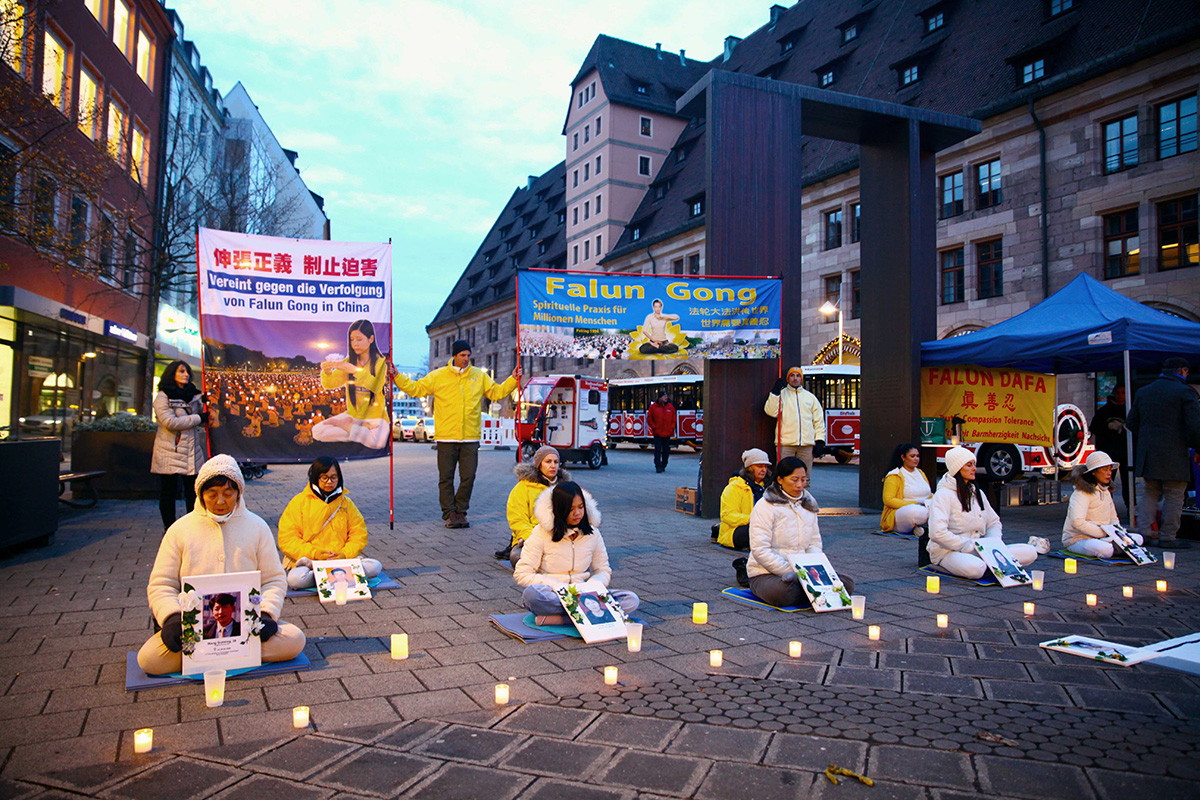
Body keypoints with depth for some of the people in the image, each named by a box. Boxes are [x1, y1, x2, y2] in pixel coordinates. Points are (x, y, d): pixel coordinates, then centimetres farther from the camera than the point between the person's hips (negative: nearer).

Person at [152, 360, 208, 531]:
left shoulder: (194, 395, 14)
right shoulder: (163, 397, -4)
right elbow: (170, 422, -16)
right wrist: (198, 419, -14)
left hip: (192, 453, 5)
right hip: (170, 454, -4)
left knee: (193, 493, 4)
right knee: (168, 493, 4)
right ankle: (169, 530, 13)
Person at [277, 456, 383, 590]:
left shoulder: (346, 503, 13)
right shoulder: (300, 501, 5)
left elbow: (359, 535, 10)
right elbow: (287, 539, -1)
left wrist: (345, 554, -10)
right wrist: (313, 553, -15)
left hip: (341, 560, 3)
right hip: (306, 557, -3)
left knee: (375, 567, -25)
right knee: (296, 578, -37)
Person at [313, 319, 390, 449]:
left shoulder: (380, 362, -5)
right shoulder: (349, 361, 7)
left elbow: (375, 386, -22)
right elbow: (329, 384, 1)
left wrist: (355, 370, -34)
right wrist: (327, 372, -20)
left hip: (374, 415, -4)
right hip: (353, 413, 4)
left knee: (378, 441, -36)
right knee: (317, 431, -15)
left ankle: (346, 426, -7)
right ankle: (362, 429, -6)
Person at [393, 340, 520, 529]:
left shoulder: (480, 376, 11)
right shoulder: (438, 376, 5)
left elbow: (496, 392, 16)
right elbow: (415, 389, 7)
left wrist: (513, 379, 8)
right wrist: (397, 377, -1)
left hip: (470, 438, 2)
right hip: (446, 438, -1)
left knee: (468, 477, 2)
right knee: (446, 478, 3)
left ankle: (461, 512, 17)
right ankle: (449, 513, 13)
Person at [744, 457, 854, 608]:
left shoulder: (808, 505, 12)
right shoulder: (765, 506, -9)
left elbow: (815, 542, 15)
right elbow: (760, 550, -16)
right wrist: (790, 571, -21)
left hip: (801, 571, 5)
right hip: (766, 573, -5)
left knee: (847, 584, -15)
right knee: (783, 593, -39)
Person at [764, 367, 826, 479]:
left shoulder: (810, 397, 17)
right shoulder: (781, 394, 9)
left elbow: (819, 420, 16)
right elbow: (771, 412, -7)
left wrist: (820, 440, 6)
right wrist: (775, 392, -12)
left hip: (807, 444, 3)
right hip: (786, 443, -3)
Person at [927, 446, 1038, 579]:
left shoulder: (977, 493, 18)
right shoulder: (943, 495, -9)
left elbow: (994, 522, 25)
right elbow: (937, 533, -21)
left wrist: (994, 542, 3)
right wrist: (967, 545, -19)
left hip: (978, 549, 7)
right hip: (948, 551, -7)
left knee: (1030, 552, -8)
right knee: (974, 568, -40)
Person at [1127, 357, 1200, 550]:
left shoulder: (1143, 392, 11)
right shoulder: (1185, 392, -7)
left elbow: (1131, 422, 13)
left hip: (1147, 454, 6)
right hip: (1173, 455, -6)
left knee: (1150, 493, 14)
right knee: (1174, 497, 3)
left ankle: (1144, 532, 7)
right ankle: (1167, 537, 6)